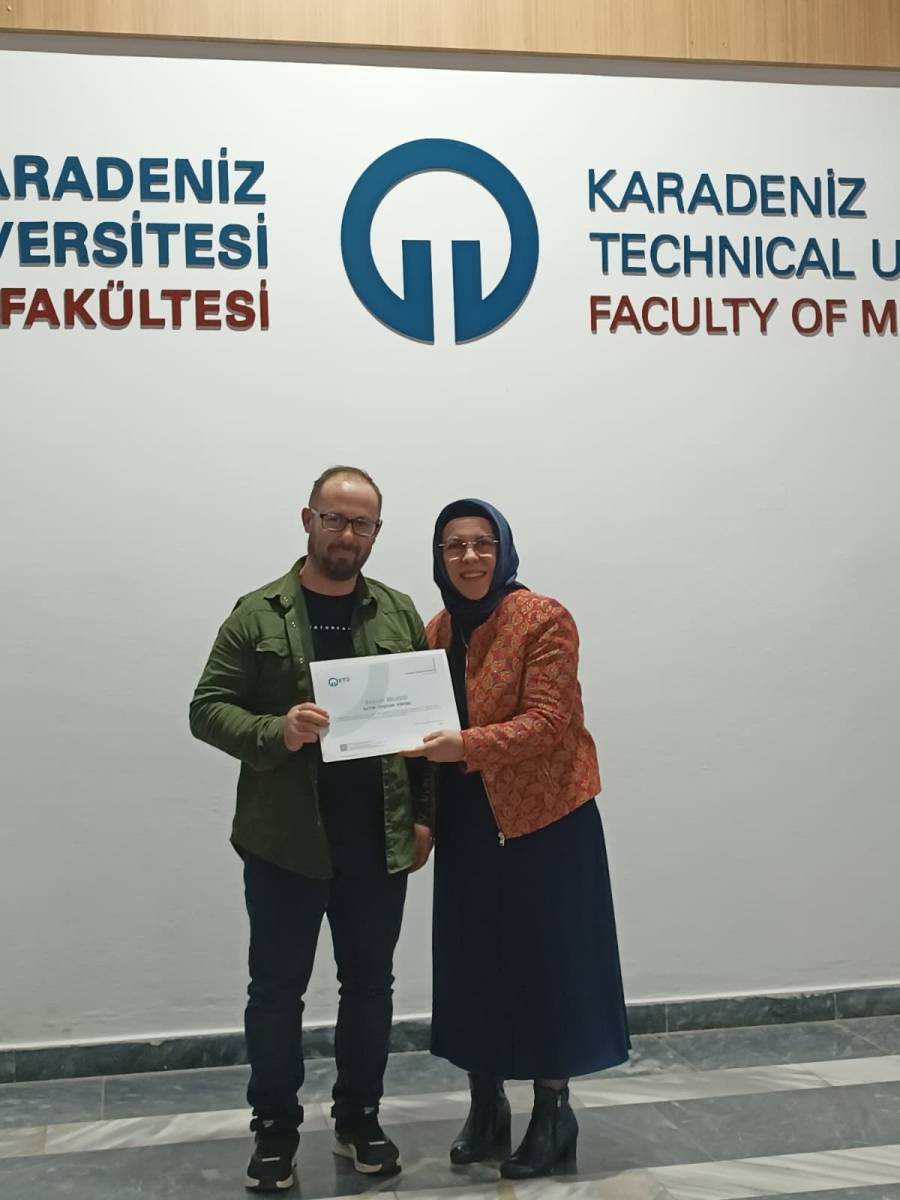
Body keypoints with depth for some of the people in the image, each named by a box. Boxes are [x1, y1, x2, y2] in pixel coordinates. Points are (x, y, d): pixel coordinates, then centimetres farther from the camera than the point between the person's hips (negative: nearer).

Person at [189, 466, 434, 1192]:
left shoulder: (399, 615, 5)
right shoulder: (258, 615, -2)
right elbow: (208, 709, -4)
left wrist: (424, 816, 0)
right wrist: (275, 732, -23)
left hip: (379, 842, 2)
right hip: (285, 842, -2)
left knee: (370, 986, 13)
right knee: (277, 990, 9)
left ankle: (359, 1118, 31)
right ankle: (276, 1127, 27)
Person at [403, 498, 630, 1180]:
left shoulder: (544, 620, -11)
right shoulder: (438, 630, 7)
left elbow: (547, 723, -19)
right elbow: (435, 726, 12)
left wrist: (467, 746, -31)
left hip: (543, 817, -5)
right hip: (467, 823, 6)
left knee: (545, 961, 3)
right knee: (473, 962, 10)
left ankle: (554, 1112, 19)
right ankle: (486, 1106, 27)